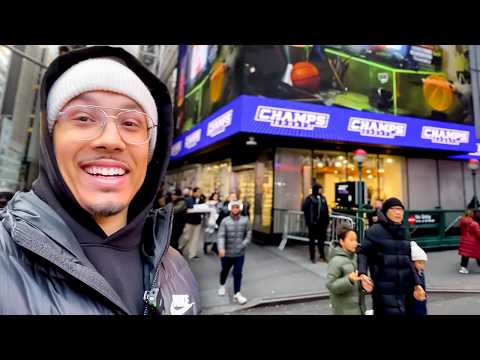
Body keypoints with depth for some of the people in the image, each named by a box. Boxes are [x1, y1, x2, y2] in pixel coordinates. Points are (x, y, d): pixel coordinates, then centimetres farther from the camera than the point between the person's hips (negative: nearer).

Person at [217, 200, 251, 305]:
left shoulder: (245, 220, -4)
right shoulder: (225, 221, -9)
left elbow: (249, 234, 1)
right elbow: (221, 236, -16)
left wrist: (243, 245, -12)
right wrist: (221, 248, -32)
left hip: (239, 253, 0)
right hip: (226, 253, 0)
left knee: (238, 273, -1)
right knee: (225, 271, 20)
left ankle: (237, 294, 9)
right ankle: (222, 286, 46)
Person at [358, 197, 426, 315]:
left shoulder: (405, 232, 13)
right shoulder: (376, 230, -7)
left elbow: (409, 260, 16)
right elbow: (363, 253, -8)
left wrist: (417, 283, 9)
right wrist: (362, 273, -24)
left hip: (405, 288, 6)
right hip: (385, 289, -6)